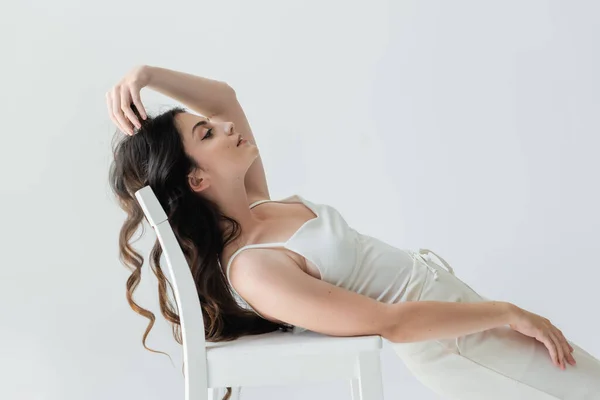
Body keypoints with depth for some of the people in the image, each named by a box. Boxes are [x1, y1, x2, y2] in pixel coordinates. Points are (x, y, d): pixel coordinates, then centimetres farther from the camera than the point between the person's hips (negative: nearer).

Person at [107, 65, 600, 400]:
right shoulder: (252, 271, -26)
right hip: (444, 335, -9)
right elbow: (392, 324, -25)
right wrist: (509, 312, -17)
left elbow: (223, 97, 11)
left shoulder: (248, 208, 1)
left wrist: (145, 74, -4)